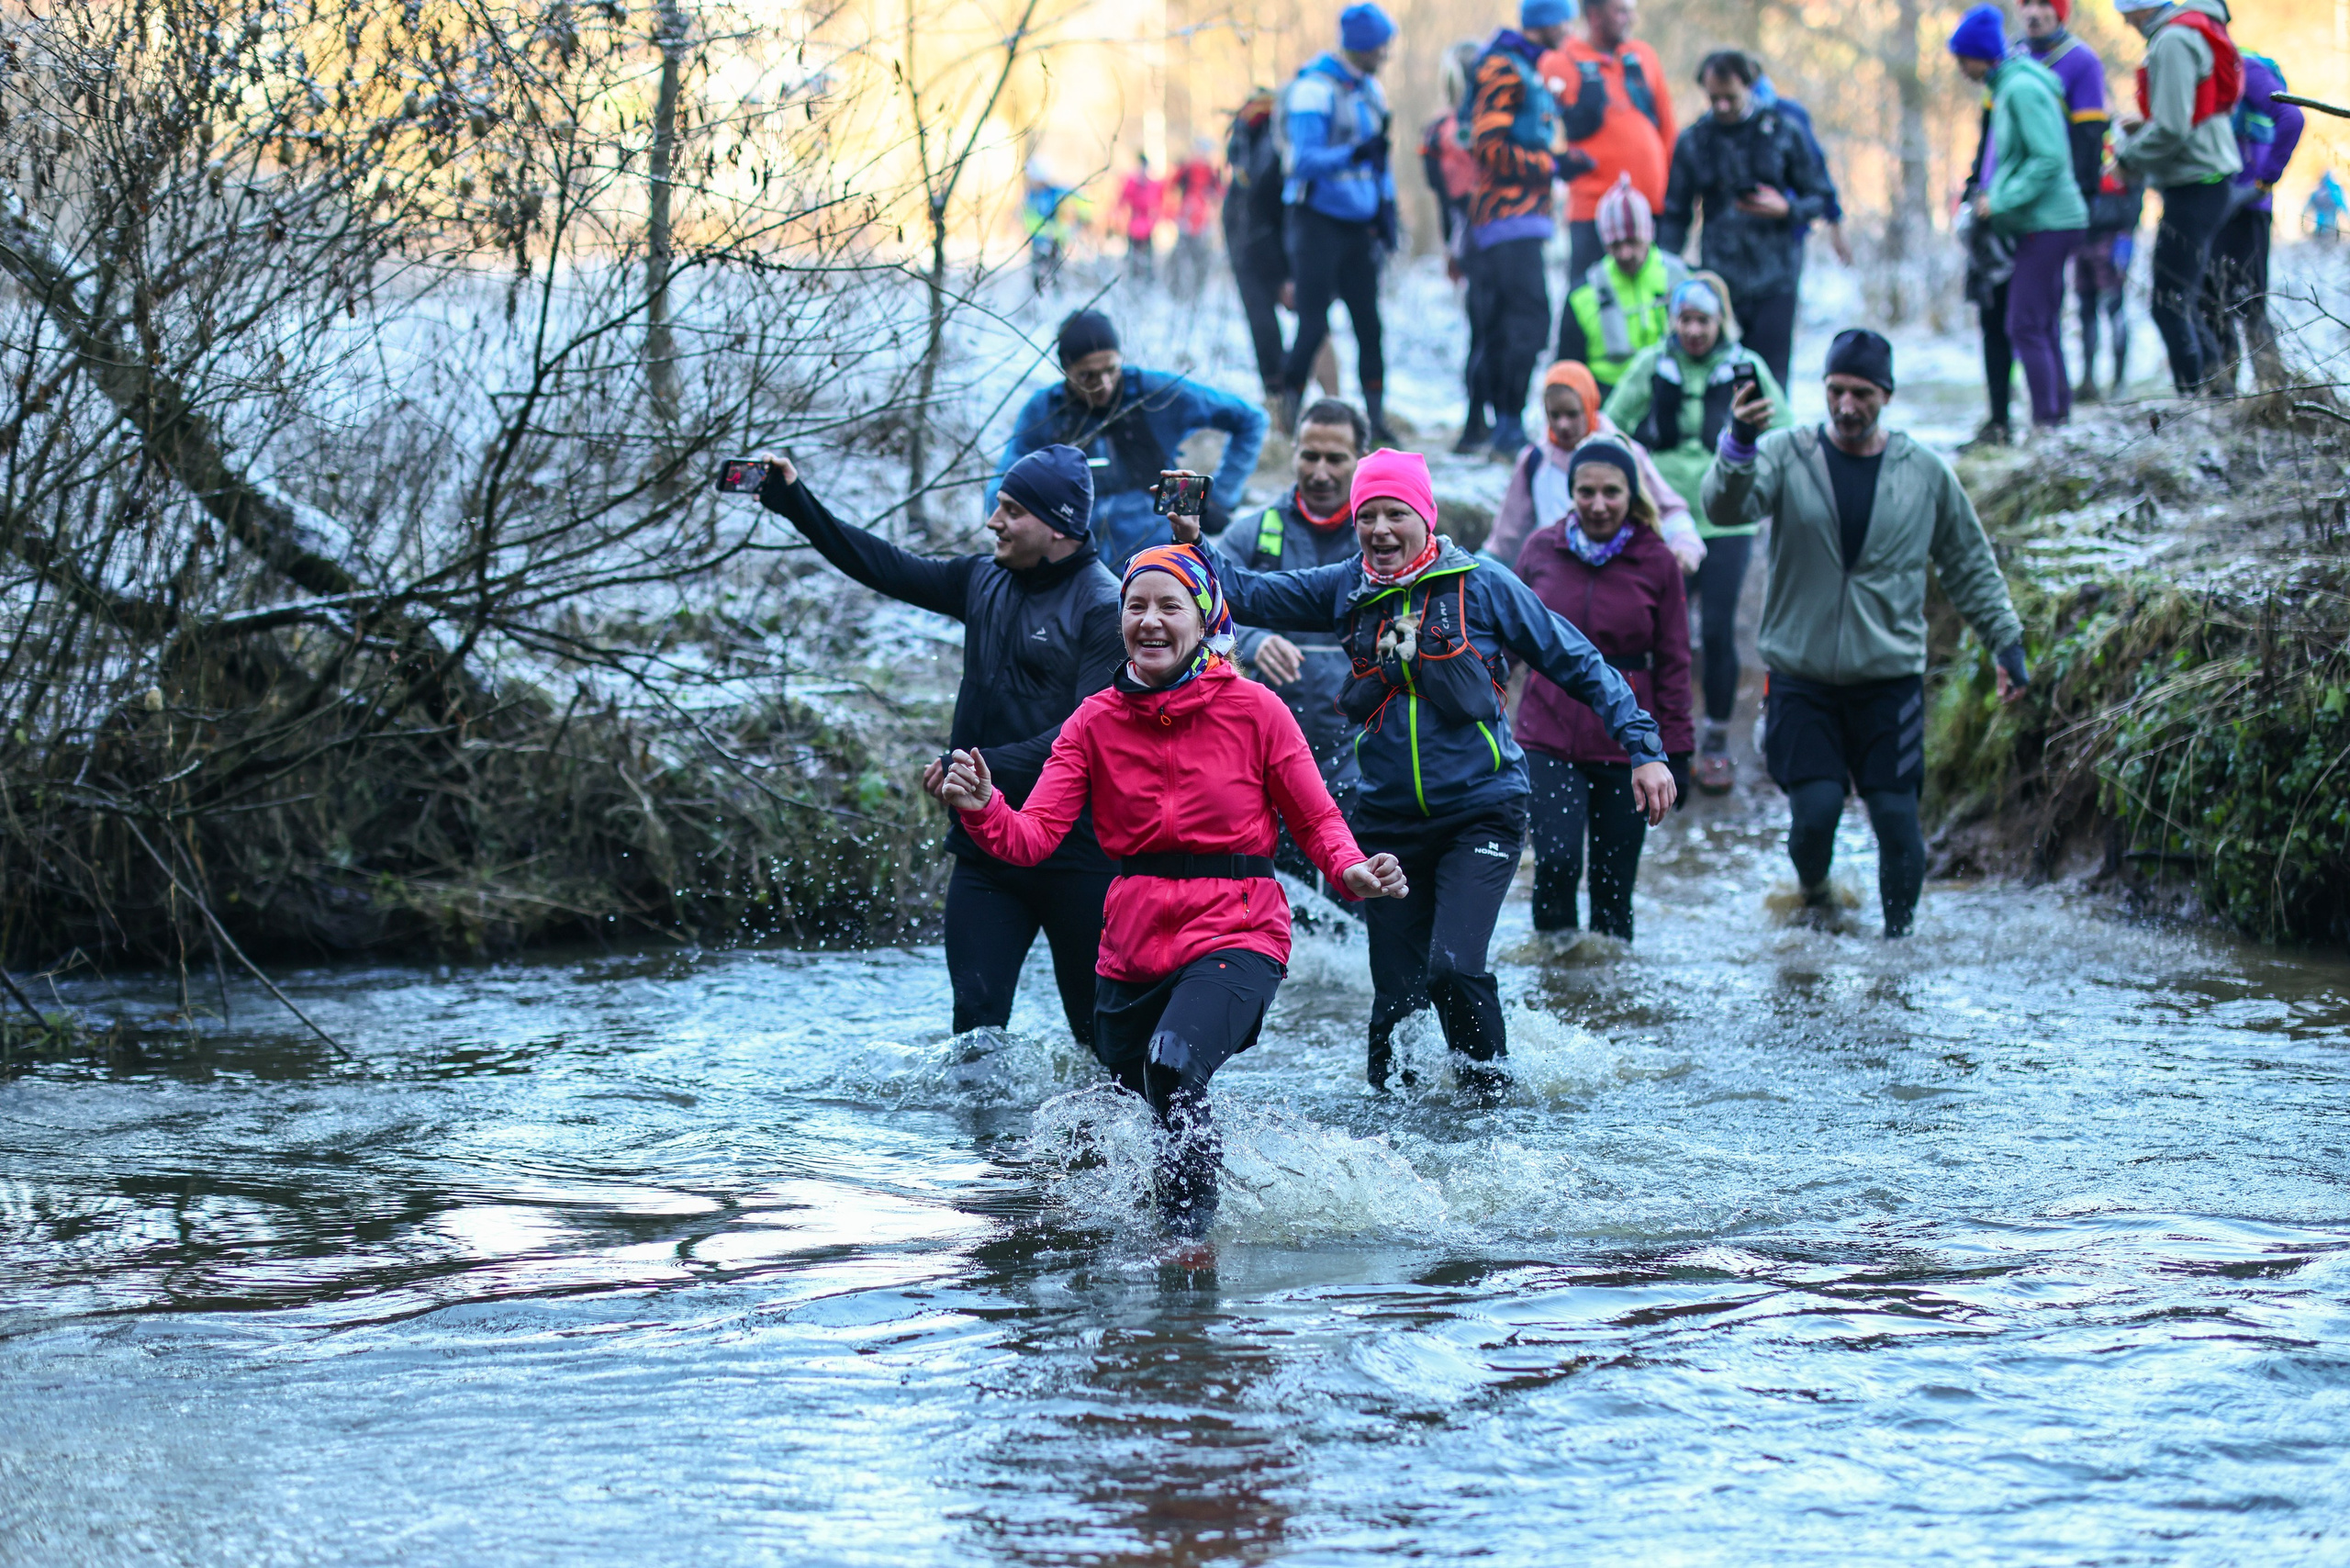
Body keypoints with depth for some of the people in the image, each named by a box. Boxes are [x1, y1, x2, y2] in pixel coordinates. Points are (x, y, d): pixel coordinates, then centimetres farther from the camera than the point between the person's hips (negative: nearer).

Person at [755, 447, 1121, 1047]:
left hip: (1075, 854, -6)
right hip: (985, 845, 6)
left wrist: (988, 767, -26)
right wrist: (795, 503, 11)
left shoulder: (1104, 607, -11)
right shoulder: (985, 581, 10)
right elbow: (887, 568, 16)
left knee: (1100, 1028, 3)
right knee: (976, 1016, -5)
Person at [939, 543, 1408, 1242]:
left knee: (1174, 1066, -31)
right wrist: (982, 810, -29)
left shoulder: (1254, 710, -5)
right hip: (1132, 942, 5)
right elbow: (1033, 837, -8)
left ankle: (1190, 1231, -18)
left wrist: (1353, 871, -21)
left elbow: (1317, 819, 0)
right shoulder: (1095, 721, 2)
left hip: (1236, 933, -4)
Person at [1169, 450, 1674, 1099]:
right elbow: (1247, 594, 4)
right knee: (1396, 995, 3)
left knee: (1454, 968, -20)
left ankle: (1490, 1091, 2)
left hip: (1480, 811, -4)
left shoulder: (1481, 584, -4)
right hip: (1388, 820, 4)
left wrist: (1643, 748, -5)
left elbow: (1580, 666, 0)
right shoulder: (1347, 589, 6)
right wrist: (1193, 543, -15)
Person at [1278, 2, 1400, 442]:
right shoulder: (1315, 89, -14)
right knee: (1313, 325, -8)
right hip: (1319, 221, -7)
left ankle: (1376, 416, 5)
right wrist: (1354, 154, -35)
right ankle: (1289, 413, 4)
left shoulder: (1370, 89, 11)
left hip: (1359, 224, 7)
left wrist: (1386, 210, 14)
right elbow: (1305, 160, -22)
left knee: (1369, 323, 2)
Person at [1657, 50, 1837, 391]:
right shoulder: (1693, 142, 7)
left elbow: (1819, 199, 9)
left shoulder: (1781, 132, 4)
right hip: (1719, 284, 1)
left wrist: (1786, 209, -12)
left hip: (1774, 285, -1)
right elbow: (1675, 217, 12)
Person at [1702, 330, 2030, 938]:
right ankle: (1812, 895, 21)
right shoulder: (1787, 455, -2)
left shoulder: (1925, 473, 3)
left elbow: (1971, 568, 15)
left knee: (1897, 814, -2)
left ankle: (1900, 934, 16)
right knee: (1815, 807, -10)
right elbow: (1726, 506, -21)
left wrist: (2007, 641, 11)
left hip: (1890, 678, 1)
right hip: (1800, 677, -1)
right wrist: (1738, 445, -40)